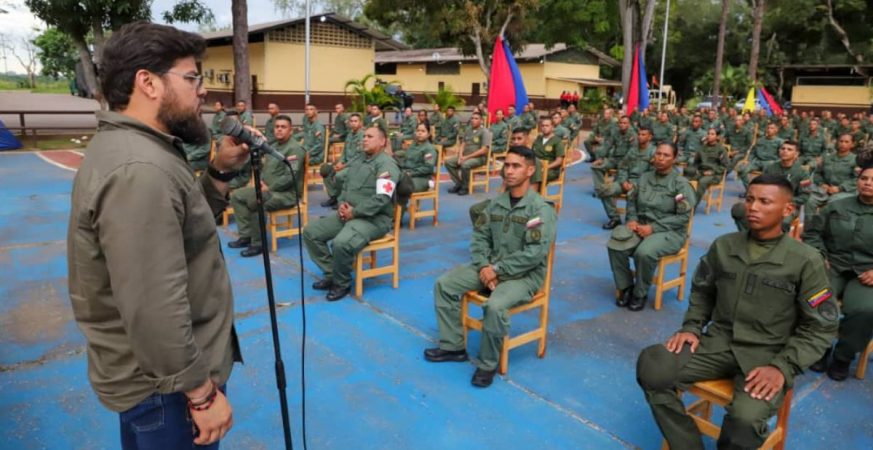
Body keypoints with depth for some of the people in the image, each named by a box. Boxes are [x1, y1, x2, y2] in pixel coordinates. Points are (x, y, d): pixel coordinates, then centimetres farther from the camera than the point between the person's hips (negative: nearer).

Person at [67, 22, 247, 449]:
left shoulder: (133, 149, 6)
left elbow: (184, 227, 14)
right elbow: (154, 309, -32)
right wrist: (202, 392, -22)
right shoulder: (139, 169, -28)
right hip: (164, 384, -10)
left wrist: (221, 171, 1)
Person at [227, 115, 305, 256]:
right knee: (236, 195, 5)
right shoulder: (274, 145, 16)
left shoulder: (295, 148, -14)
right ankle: (246, 235, 4)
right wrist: (261, 181, -1)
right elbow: (266, 167, 21)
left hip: (286, 193, -10)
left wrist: (269, 188, -19)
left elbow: (291, 176, -24)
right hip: (268, 188, 10)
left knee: (254, 202, -33)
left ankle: (258, 243, -18)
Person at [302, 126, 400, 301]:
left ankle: (342, 283, -8)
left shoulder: (386, 164, -11)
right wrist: (342, 204, 0)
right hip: (349, 214, 9)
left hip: (374, 218, -9)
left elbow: (382, 199, -22)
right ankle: (331, 274, 7)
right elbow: (345, 188, 23)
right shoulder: (358, 162, 19)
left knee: (341, 243, -34)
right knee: (310, 231, 0)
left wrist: (354, 212, -19)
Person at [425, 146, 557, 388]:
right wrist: (484, 266, -13)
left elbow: (534, 254, -22)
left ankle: (488, 364, -9)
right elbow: (479, 236, 6)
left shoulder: (541, 209, -15)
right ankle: (453, 346, 7)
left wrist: (496, 270, -20)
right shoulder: (496, 203, 5)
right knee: (444, 284, -5)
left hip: (525, 274, -7)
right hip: (492, 266, 7)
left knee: (495, 305, -35)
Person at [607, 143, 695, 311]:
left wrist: (653, 227, -19)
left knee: (644, 252, -35)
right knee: (615, 245, -25)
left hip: (669, 231, -4)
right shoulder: (645, 177, 9)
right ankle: (625, 287, -4)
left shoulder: (681, 184, -6)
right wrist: (632, 219, -7)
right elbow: (632, 201, 15)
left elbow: (683, 217, -11)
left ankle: (640, 293, -9)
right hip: (641, 225, 4)